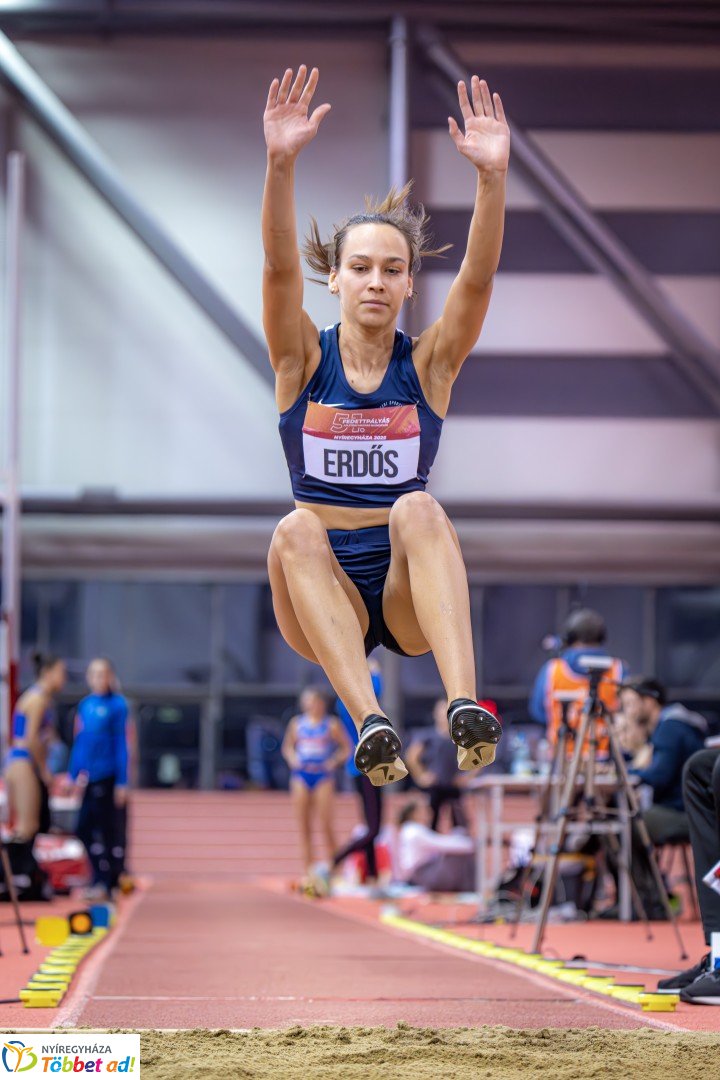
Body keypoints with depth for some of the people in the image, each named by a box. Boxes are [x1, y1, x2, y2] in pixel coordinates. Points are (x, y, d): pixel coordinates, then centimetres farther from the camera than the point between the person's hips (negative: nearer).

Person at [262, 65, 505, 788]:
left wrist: (493, 176, -30)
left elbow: (477, 278, -14)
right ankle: (368, 720, -49)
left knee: (416, 508, -31)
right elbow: (279, 268, -16)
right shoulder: (304, 361, 3)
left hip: (412, 594, 0)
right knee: (296, 532, -31)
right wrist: (281, 163, -33)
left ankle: (465, 706, -49)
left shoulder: (428, 363, 3)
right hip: (324, 595, 0)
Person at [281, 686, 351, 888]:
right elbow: (287, 746, 18)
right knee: (304, 825, 1)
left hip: (323, 774, -3)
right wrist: (292, 759, -2)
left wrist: (334, 761, -10)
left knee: (326, 824, -9)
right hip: (301, 775, 3)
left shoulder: (331, 724, 2)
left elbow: (346, 748, 5)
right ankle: (308, 870, 5)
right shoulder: (297, 723, 10)